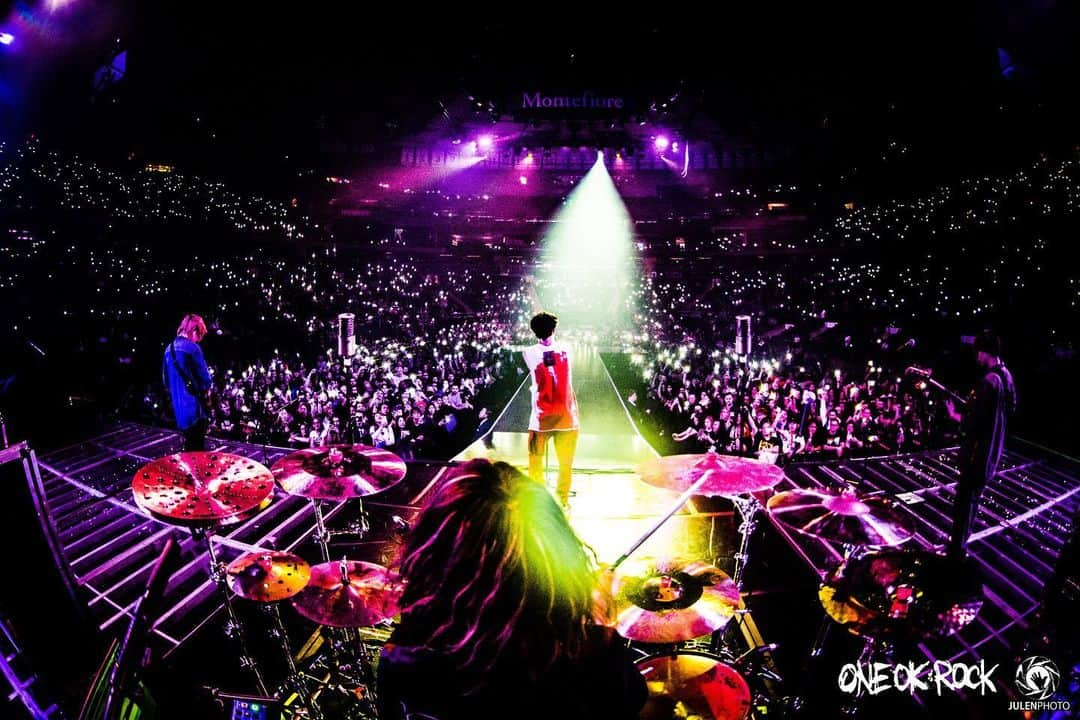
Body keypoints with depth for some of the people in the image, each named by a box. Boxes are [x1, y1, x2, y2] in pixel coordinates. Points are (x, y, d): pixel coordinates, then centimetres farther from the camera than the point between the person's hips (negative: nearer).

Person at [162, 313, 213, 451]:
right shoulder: (192, 348, -15)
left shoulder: (169, 349, 9)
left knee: (189, 443, 18)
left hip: (178, 404, 7)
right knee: (197, 446, 0)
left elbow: (166, 379, 16)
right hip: (195, 404, -7)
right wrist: (205, 392, 5)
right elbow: (204, 377, -14)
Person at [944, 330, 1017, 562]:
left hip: (979, 451, -10)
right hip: (991, 448, 10)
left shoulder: (989, 381, -26)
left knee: (964, 498, 0)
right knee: (972, 496, 21)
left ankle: (956, 549, 8)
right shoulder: (1006, 376, 5)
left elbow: (974, 424, -26)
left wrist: (954, 415, -8)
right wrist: (970, 408, 12)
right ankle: (960, 544, 34)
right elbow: (1009, 410, 18)